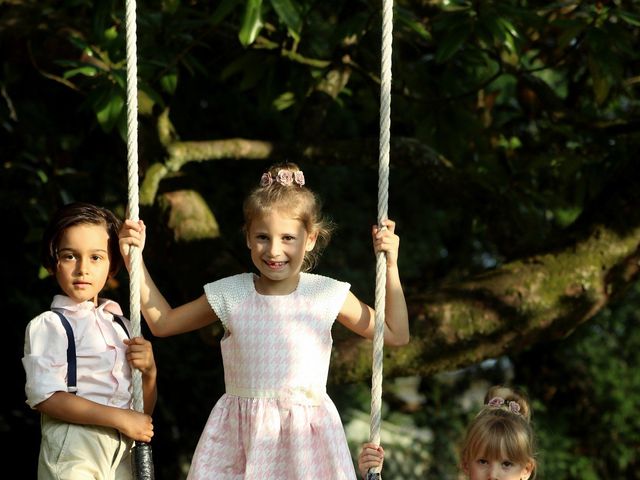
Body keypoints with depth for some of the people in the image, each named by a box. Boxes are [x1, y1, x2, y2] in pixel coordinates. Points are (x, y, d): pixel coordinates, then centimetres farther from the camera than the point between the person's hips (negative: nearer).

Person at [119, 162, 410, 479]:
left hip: (307, 437, -1)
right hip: (237, 439, 1)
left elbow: (396, 335, 8)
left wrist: (390, 266, 1)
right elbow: (162, 323, 16)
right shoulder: (229, 295, 3)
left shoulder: (328, 295, 1)